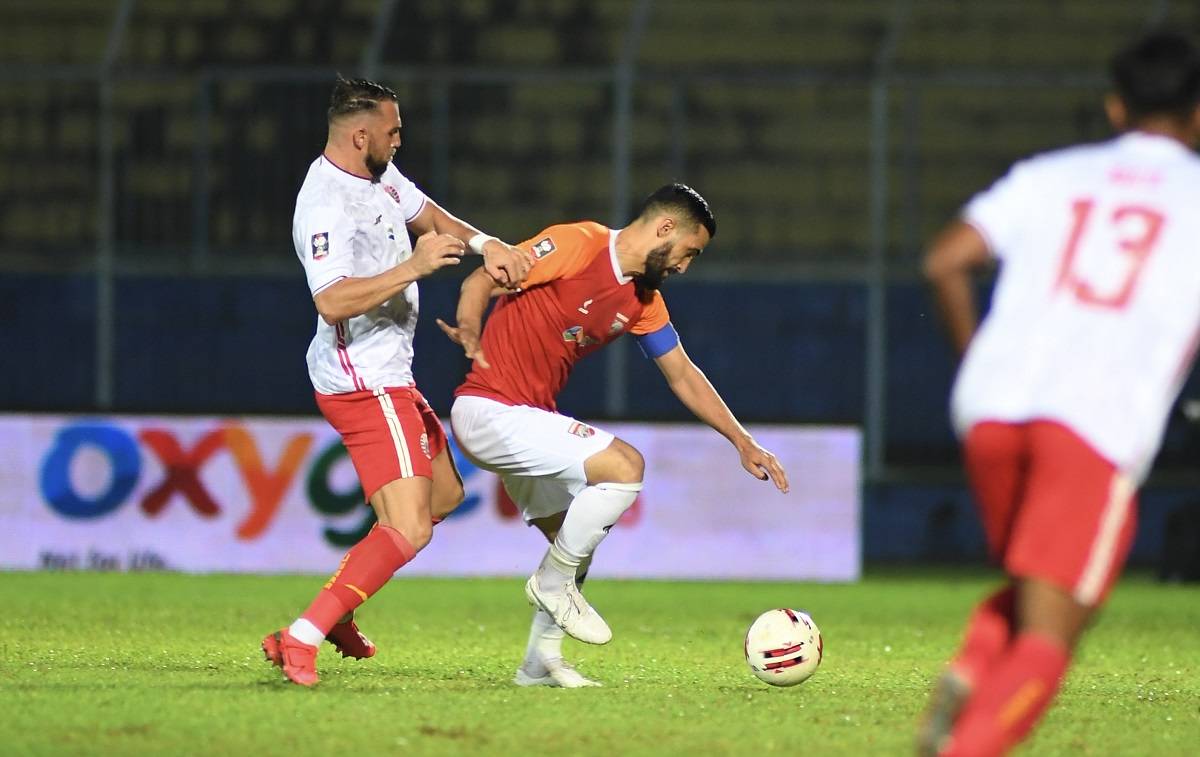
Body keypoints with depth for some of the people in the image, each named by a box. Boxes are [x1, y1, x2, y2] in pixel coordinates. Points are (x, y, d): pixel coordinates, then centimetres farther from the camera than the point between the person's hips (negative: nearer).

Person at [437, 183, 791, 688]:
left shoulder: (643, 302, 12)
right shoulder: (577, 245, -13)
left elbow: (683, 377, 19)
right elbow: (482, 281, -14)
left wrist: (743, 442, 15)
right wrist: (469, 331, -34)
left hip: (528, 420, 10)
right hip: (488, 410, -10)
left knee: (574, 542, 13)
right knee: (625, 466, -20)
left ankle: (541, 663, 23)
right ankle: (553, 582, -5)